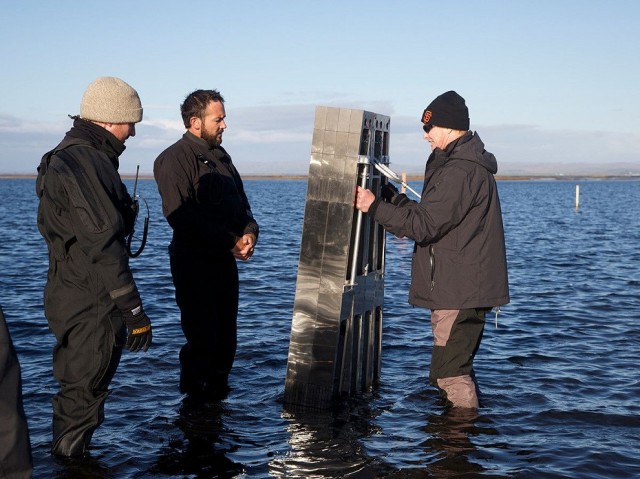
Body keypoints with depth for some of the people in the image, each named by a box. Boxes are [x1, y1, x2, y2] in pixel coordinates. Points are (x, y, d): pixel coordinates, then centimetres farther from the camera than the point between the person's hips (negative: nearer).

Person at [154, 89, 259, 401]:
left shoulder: (220, 155, 15)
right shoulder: (174, 159, -11)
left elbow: (240, 201, 19)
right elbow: (180, 215, -20)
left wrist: (249, 231, -2)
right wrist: (230, 241, -20)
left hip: (225, 259, 8)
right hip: (193, 261, -8)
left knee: (226, 332, 13)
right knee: (202, 335, -3)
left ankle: (217, 388, 28)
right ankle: (195, 393, 14)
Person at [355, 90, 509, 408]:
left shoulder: (459, 172, -19)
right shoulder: (468, 164, 17)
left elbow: (423, 225, -21)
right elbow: (430, 216, 17)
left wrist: (375, 206, -15)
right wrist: (388, 194, 12)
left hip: (459, 292, -11)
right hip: (463, 290, 11)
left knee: (449, 372, -7)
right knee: (456, 368, 19)